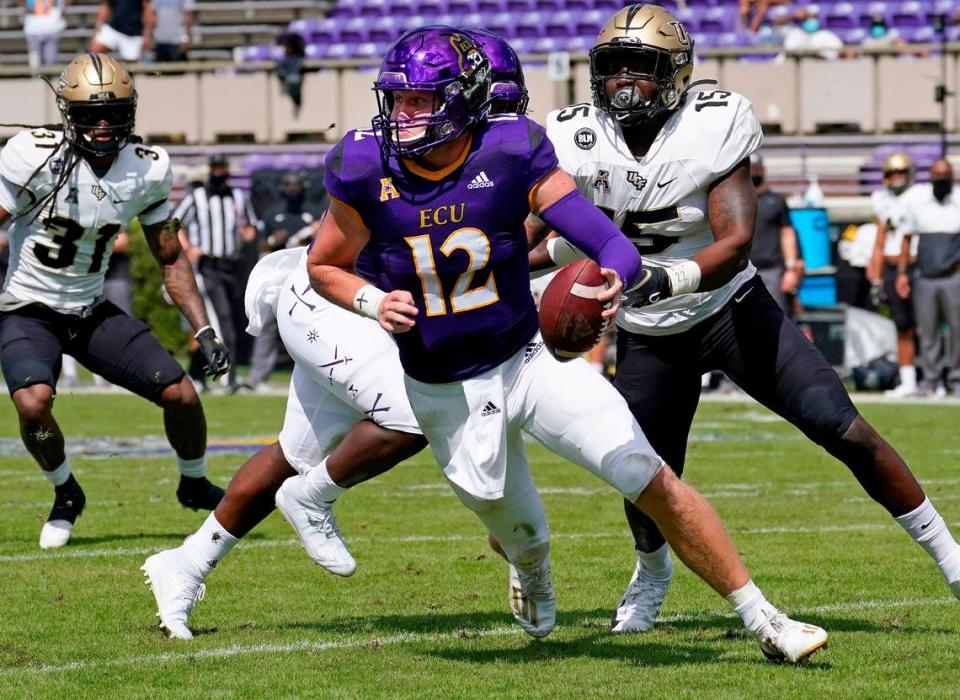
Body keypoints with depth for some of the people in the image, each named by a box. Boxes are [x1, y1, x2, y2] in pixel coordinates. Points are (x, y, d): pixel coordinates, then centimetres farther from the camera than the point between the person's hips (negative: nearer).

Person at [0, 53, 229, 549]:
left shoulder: (147, 169, -5)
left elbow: (170, 260, 7)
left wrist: (204, 332, 1)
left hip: (93, 311, 4)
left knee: (181, 395, -4)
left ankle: (195, 486, 29)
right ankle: (66, 495, 2)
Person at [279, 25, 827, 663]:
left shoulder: (510, 155, -16)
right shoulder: (368, 171, -12)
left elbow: (611, 244, -20)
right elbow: (324, 268, 3)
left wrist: (612, 280, -43)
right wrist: (374, 302, -17)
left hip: (527, 359, -1)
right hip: (444, 391, 1)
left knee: (654, 482, -9)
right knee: (526, 540, 11)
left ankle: (762, 618, 2)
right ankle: (531, 570, 51)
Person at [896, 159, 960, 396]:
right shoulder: (915, 199, 3)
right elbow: (907, 239, 9)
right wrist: (902, 272, 6)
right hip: (925, 276, 1)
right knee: (927, 331, 3)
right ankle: (930, 380, 10)